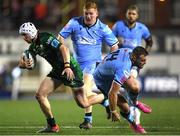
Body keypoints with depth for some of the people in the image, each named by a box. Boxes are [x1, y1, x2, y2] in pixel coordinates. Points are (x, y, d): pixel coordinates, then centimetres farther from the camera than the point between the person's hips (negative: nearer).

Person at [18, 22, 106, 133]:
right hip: (57, 70, 8)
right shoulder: (33, 46, 7)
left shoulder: (46, 38, -20)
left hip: (70, 69, -8)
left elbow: (64, 48, -31)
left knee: (83, 104, -3)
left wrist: (67, 66, -44)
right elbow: (21, 63, 8)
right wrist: (25, 64, -18)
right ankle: (52, 126, 5)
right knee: (40, 95, -4)